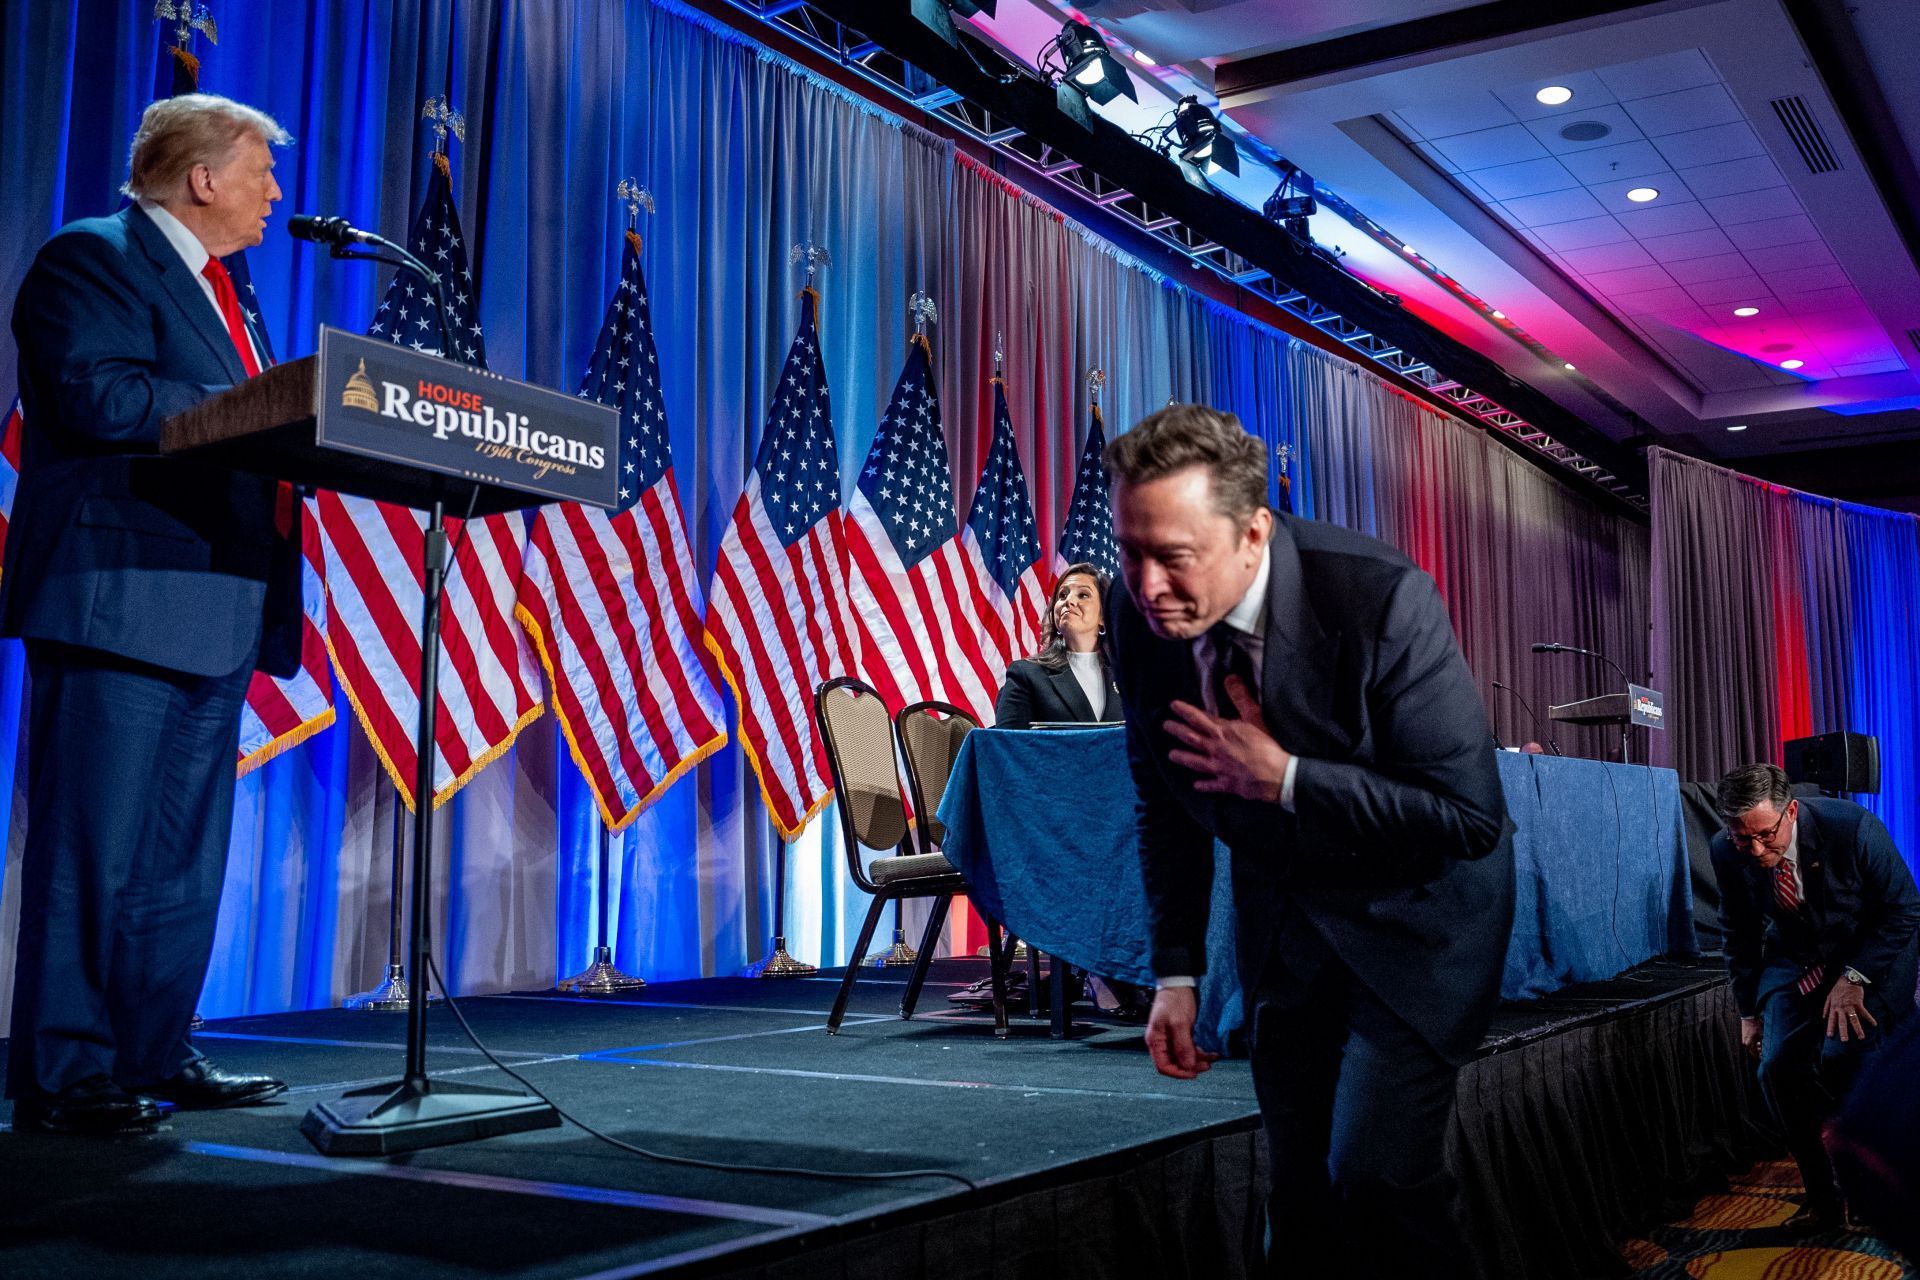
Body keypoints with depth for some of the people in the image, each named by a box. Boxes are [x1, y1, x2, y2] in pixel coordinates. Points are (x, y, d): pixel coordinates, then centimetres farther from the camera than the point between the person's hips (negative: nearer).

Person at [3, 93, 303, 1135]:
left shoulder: (209, 285, 24)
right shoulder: (92, 257, -4)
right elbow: (98, 396, -20)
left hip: (212, 615, 10)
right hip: (119, 601, -9)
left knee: (186, 854, 12)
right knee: (94, 849, -5)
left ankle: (155, 1055, 21)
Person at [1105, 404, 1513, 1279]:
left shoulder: (1381, 599, -29)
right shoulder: (1141, 616, -13)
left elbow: (1471, 816, -25)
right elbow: (1167, 802, 3)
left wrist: (1287, 780, -28)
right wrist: (1175, 972, 2)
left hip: (1408, 913, -4)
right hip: (1282, 918, 5)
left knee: (1374, 1178, -15)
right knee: (1302, 1192, 12)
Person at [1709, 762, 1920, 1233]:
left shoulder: (1852, 827, -28)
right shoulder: (1727, 852, -15)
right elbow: (1739, 933, 3)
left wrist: (1855, 978, -22)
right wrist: (1749, 1010, 7)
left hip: (1873, 952, -3)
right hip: (1795, 959, 4)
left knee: (1841, 1057, -25)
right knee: (1778, 1068, -14)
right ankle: (1823, 1198, 4)